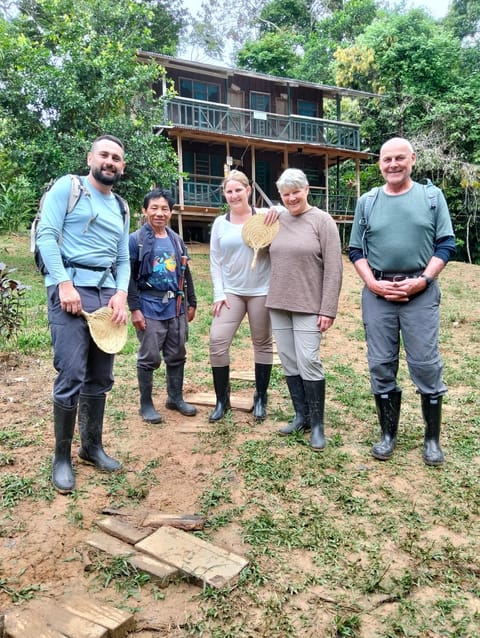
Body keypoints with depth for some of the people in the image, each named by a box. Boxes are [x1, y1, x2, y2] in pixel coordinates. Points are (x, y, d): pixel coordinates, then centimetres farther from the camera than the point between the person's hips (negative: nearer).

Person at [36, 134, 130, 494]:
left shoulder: (121, 209, 21)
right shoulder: (67, 187, 3)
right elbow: (46, 235, -7)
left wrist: (121, 293, 0)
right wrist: (65, 283, -17)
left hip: (107, 293, 6)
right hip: (71, 288, -6)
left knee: (100, 377, 9)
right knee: (71, 376, -10)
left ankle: (92, 446, 24)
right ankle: (62, 457, 6)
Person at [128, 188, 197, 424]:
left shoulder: (177, 240, 11)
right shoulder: (135, 240, -5)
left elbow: (185, 273, 17)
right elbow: (130, 277, -8)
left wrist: (191, 303, 16)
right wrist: (135, 309, -13)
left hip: (176, 306, 5)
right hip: (150, 307, -5)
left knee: (177, 355, 13)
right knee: (149, 357, 2)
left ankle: (175, 398, 29)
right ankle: (146, 404, 17)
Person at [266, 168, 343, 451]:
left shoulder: (322, 220, -5)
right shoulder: (277, 221, 9)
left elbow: (333, 269, -9)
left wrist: (328, 310, -14)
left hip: (308, 306, -5)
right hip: (279, 304, 5)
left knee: (309, 362, -6)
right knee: (289, 362, 9)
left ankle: (317, 424, 7)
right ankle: (301, 415, 22)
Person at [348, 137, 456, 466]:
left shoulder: (432, 196, 5)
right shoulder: (367, 202, 9)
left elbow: (446, 245, 1)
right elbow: (356, 251, 9)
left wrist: (422, 280, -12)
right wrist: (373, 283, -6)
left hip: (421, 292, -2)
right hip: (377, 294, 2)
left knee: (426, 365, 0)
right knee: (381, 366, 7)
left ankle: (432, 438, 17)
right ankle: (388, 434, 22)